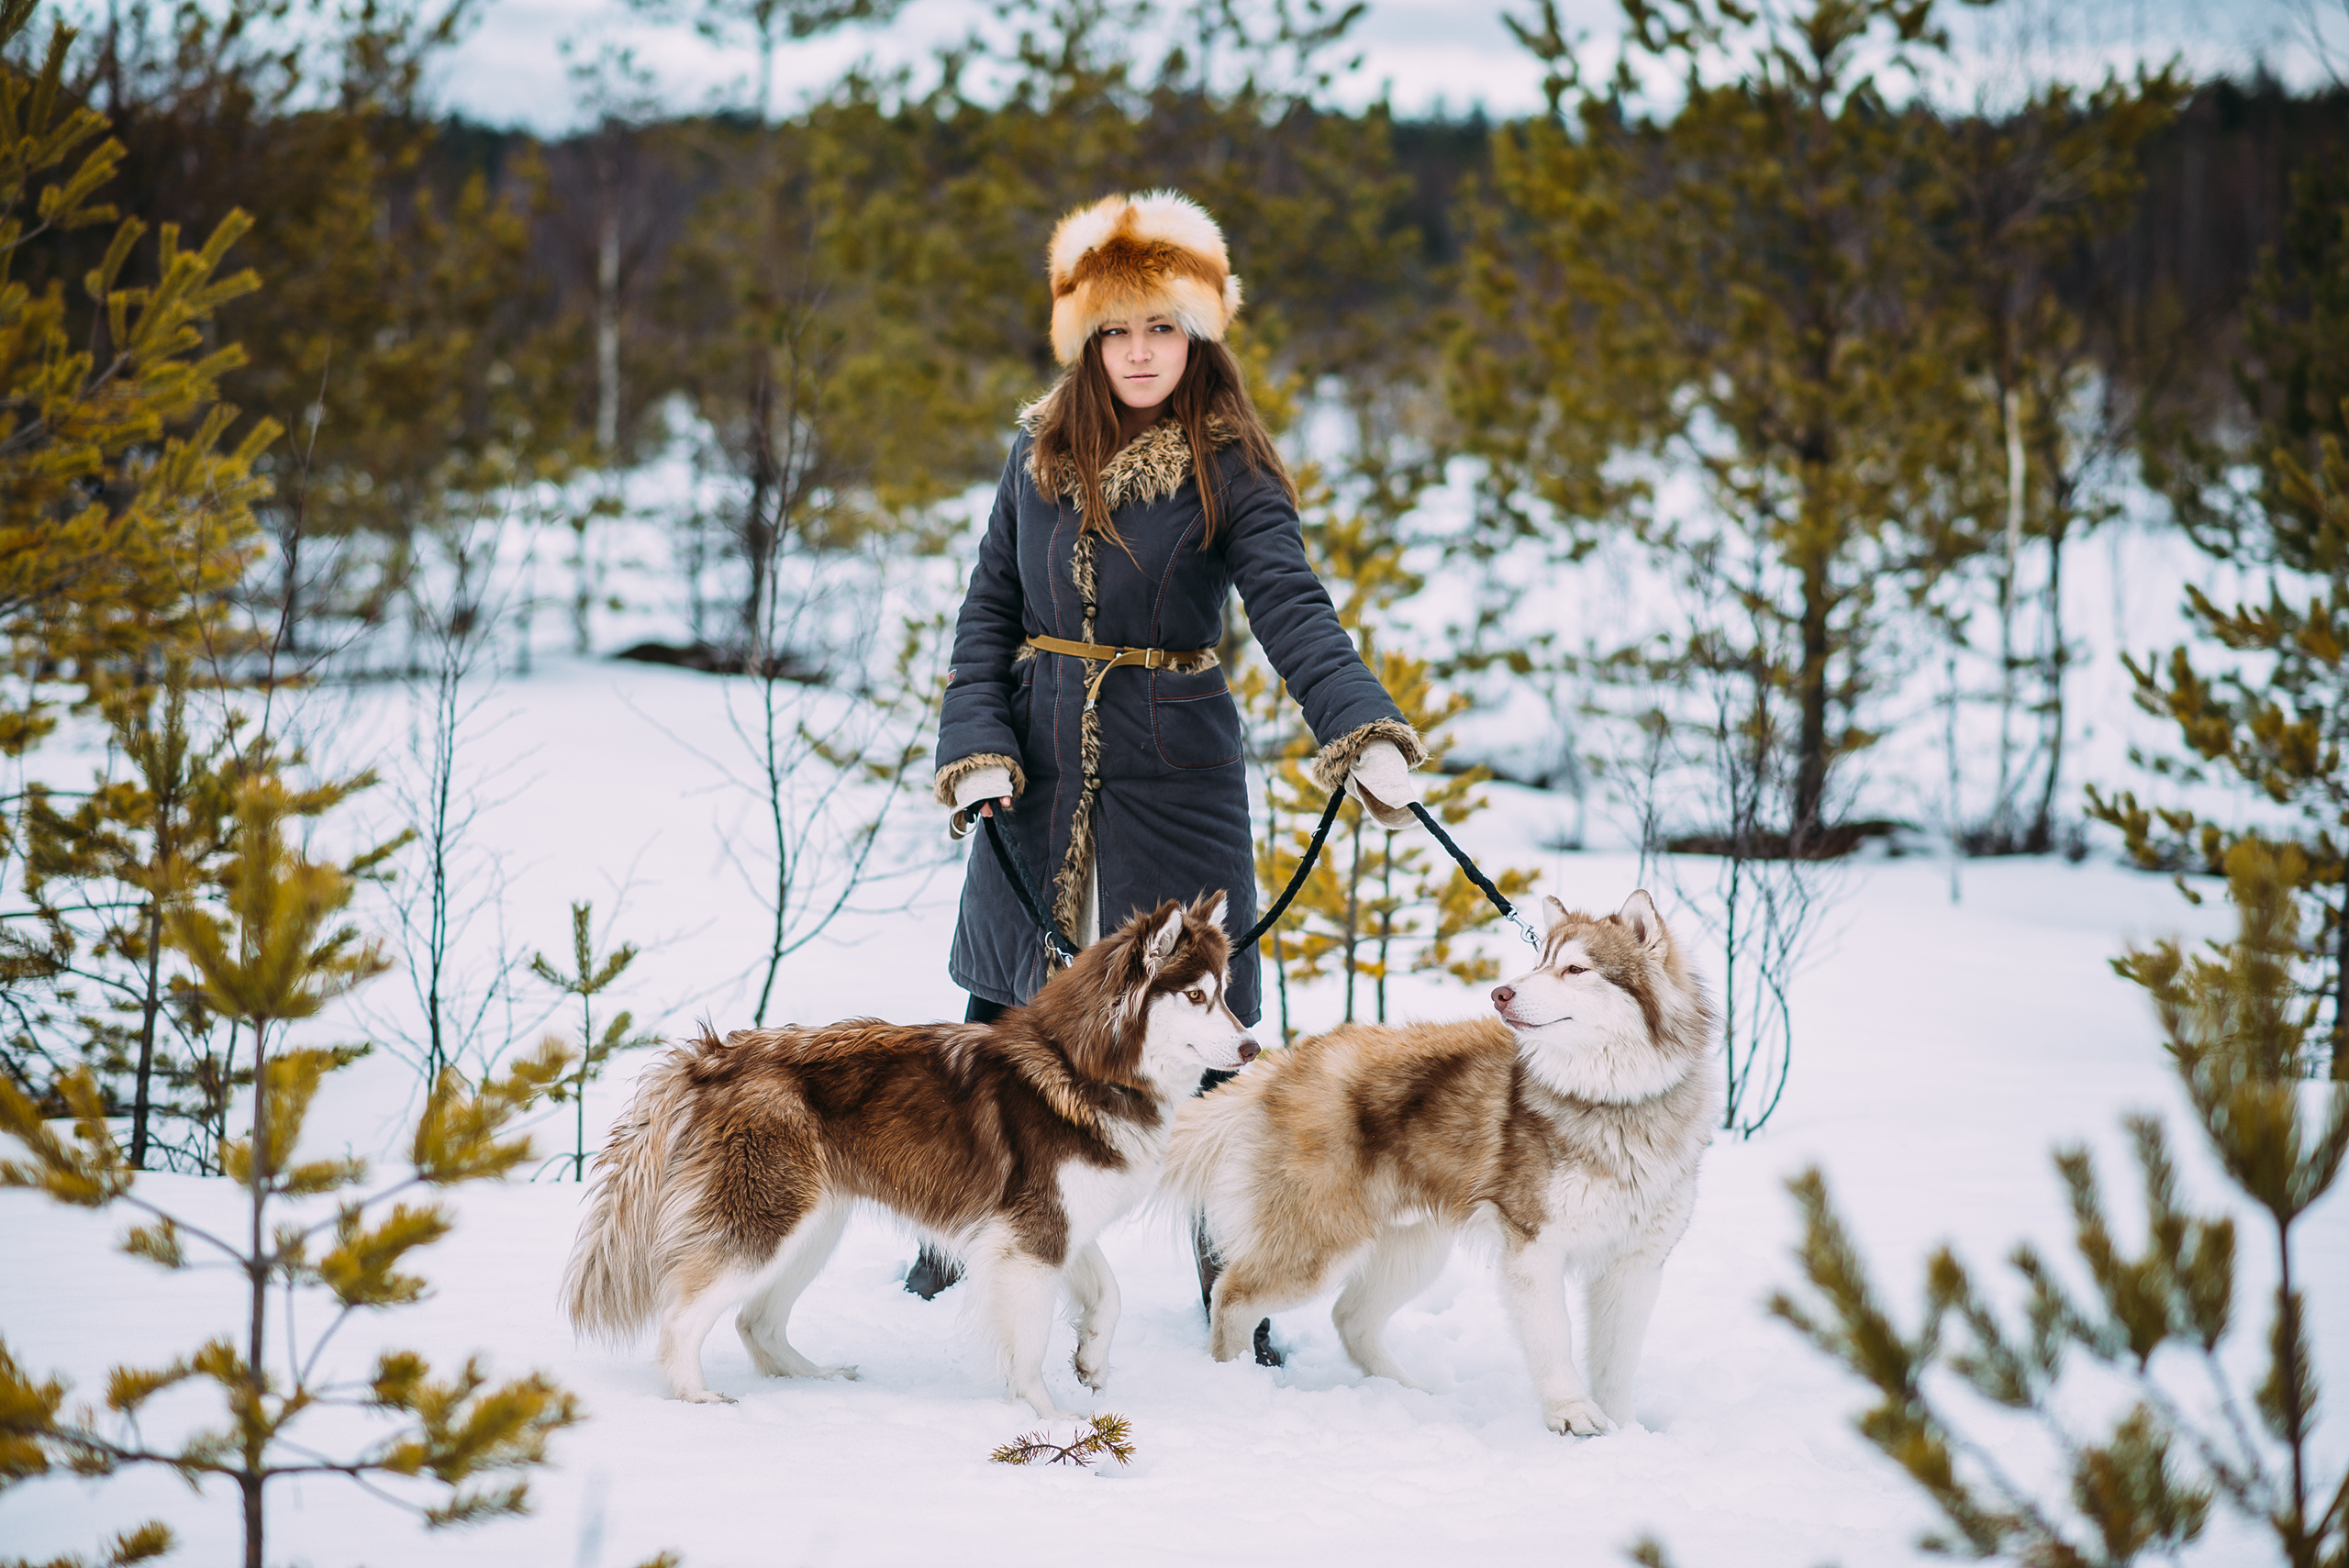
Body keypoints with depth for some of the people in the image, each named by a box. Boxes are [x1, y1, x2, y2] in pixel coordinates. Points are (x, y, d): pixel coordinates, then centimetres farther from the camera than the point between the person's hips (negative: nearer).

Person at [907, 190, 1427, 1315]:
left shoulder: (1227, 471, -7)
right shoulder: (1039, 454, 4)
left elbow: (1293, 612, -19)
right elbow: (990, 611, 5)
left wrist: (1365, 734, -35)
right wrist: (976, 748, -9)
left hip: (1176, 770, -3)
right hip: (1038, 769, 3)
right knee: (1003, 1006, 12)